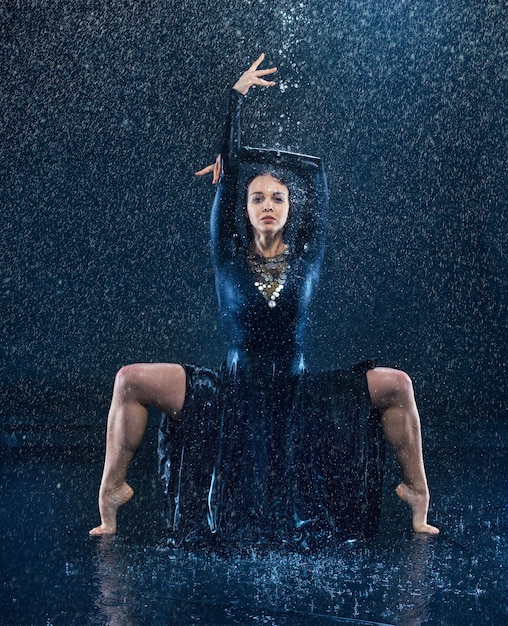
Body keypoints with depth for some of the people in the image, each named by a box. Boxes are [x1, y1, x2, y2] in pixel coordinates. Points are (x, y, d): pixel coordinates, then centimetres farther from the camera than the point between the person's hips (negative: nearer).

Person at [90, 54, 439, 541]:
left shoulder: (305, 258, 3)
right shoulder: (229, 258, 0)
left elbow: (316, 172, -1)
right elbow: (226, 173, -6)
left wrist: (241, 155, 6)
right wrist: (237, 94, -4)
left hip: (299, 400, 1)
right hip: (232, 398, -1)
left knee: (395, 384, -15)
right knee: (131, 381, -18)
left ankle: (417, 500, 0)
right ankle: (110, 494, -6)